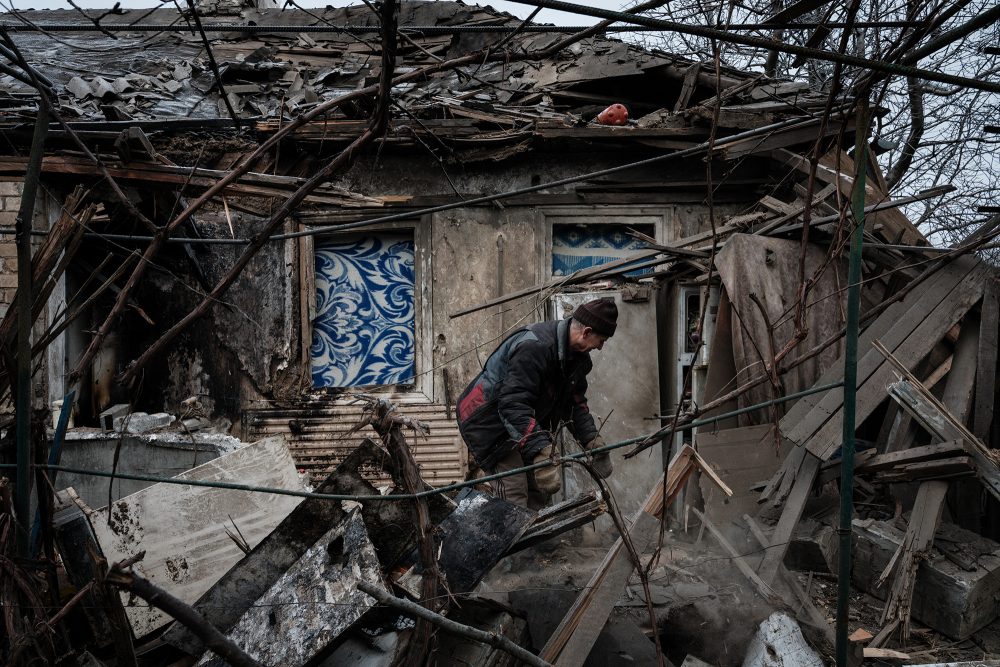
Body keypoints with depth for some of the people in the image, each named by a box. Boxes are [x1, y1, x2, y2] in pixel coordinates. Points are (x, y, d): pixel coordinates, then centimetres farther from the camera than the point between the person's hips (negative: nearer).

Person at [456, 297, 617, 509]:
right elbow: (513, 404, -38)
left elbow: (575, 402, 9)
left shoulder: (577, 355, 0)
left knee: (539, 494, 9)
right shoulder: (535, 347, -31)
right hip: (487, 420, -9)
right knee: (514, 500, -16)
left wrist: (592, 440, -4)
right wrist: (542, 452, -44)